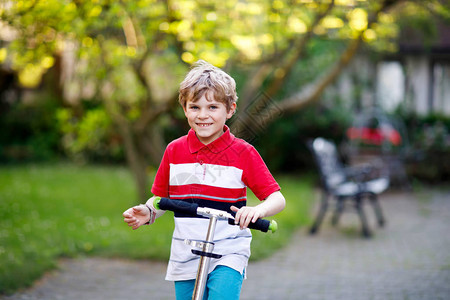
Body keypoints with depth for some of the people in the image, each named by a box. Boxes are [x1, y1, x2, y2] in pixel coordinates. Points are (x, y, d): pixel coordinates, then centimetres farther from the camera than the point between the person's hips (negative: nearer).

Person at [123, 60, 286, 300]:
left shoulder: (243, 153, -5)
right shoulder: (174, 151, 4)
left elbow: (277, 198, -8)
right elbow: (160, 197, 14)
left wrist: (257, 210, -30)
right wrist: (148, 213, -8)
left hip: (228, 252, -3)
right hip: (185, 257, 3)